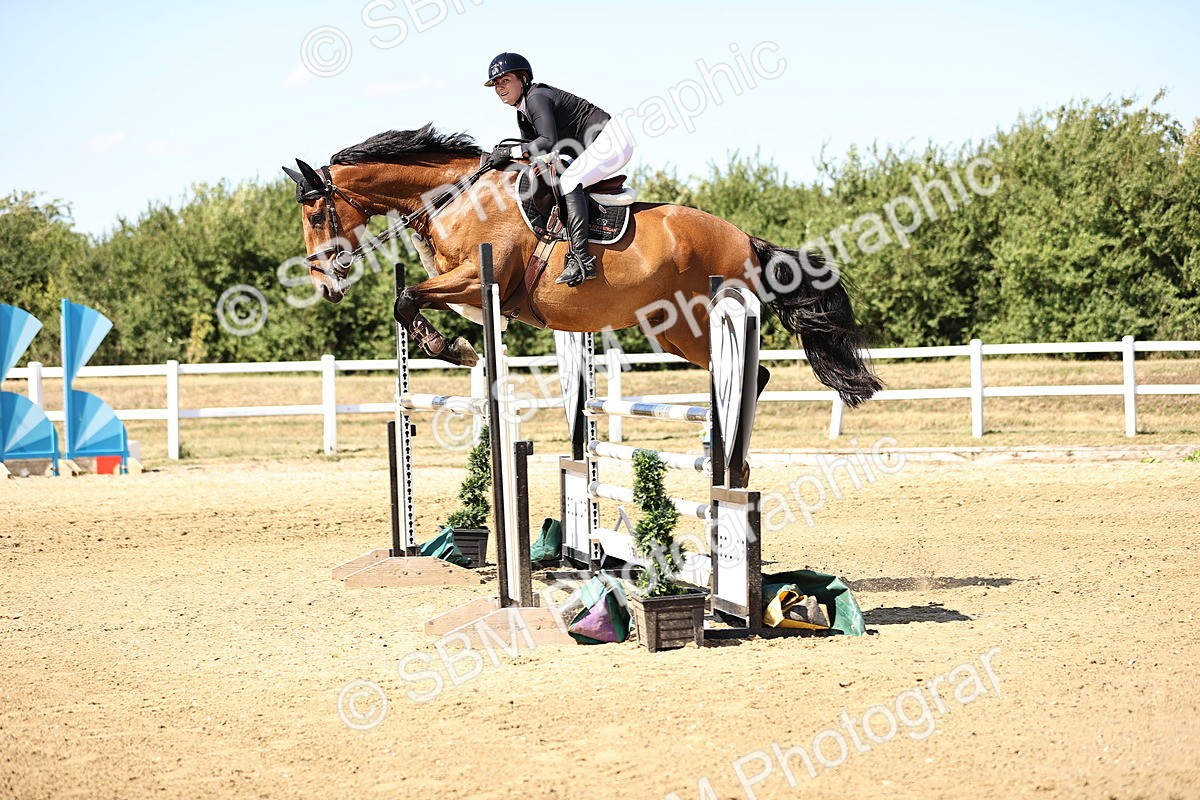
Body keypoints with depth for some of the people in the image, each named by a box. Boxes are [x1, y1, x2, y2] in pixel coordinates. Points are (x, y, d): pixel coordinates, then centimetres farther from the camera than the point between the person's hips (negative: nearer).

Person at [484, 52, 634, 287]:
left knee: (568, 182, -27)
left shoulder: (536, 98, -18)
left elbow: (549, 142, -29)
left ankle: (581, 259, -36)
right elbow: (533, 152, 12)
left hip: (610, 140, -11)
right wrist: (503, 154, -3)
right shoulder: (522, 114, 13)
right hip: (593, 149, 11)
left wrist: (511, 152, -25)